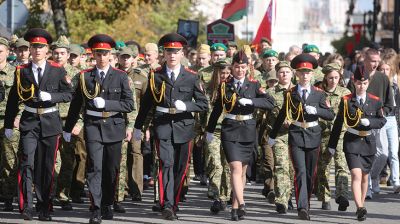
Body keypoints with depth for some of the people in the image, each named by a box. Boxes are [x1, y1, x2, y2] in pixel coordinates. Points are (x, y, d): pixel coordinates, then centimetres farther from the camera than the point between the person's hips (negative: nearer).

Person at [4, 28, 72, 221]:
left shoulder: (57, 71, 3)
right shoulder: (22, 71, 4)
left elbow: (68, 94, 2)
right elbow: (13, 100, 8)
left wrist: (50, 96, -16)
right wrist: (8, 125, 7)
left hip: (50, 123, 0)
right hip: (29, 122, 0)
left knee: (47, 167, 6)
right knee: (27, 163, -13)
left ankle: (44, 208, 15)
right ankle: (26, 206, -14)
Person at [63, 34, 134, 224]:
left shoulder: (120, 77, 3)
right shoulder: (85, 76, 5)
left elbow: (129, 104, -2)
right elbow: (76, 105, 11)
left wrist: (106, 103, -13)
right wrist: (68, 129, 14)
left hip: (114, 127, 1)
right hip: (93, 127, -1)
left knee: (112, 169, 8)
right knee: (95, 167, -12)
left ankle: (107, 205, 25)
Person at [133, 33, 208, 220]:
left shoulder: (191, 78, 4)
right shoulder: (156, 76, 5)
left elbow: (203, 104, 5)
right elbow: (146, 103, 12)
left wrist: (185, 105, -14)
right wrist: (138, 127, 14)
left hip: (183, 126, 2)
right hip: (163, 126, -2)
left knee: (180, 168, 7)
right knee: (166, 164, -15)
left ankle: (174, 203, 20)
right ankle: (167, 205, -21)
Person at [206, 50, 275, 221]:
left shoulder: (254, 85, 3)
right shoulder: (225, 86, 4)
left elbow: (270, 103, -9)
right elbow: (216, 109, 13)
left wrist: (250, 101, -21)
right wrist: (210, 131, 18)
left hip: (248, 130, 2)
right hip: (230, 130, -2)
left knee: (242, 170, 9)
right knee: (236, 167, -16)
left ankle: (235, 207, 19)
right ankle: (241, 205, -26)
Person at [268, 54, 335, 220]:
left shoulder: (318, 94, 3)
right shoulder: (290, 94, 3)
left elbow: (330, 115, -3)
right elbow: (282, 115, 14)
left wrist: (316, 110, -21)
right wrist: (273, 135, 20)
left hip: (313, 136, 2)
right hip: (296, 136, -2)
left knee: (310, 174, 8)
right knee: (300, 172, -14)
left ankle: (305, 205, 23)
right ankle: (302, 208, -21)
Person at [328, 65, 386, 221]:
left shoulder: (375, 101, 1)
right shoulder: (346, 100, -3)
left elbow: (382, 121, 4)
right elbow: (338, 123, 2)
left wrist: (369, 122, -17)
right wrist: (332, 144, 4)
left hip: (368, 142, 3)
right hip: (352, 142, -3)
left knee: (364, 176, 14)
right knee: (356, 174, -17)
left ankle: (360, 205, 30)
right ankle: (360, 208, -25)